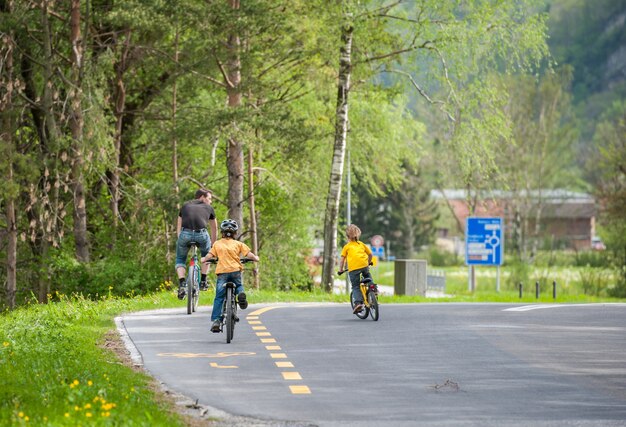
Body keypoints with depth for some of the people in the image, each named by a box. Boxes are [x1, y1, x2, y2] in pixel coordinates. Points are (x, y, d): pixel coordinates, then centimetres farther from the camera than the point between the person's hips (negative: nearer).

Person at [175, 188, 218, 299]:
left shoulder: (185, 206, 30)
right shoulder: (208, 208, 27)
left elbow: (179, 227, 28)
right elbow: (214, 229, 36)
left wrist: (181, 241, 30)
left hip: (185, 233, 0)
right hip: (202, 234, 0)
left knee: (180, 259, 22)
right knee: (206, 255, 31)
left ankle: (182, 284, 2)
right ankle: (203, 281, 25)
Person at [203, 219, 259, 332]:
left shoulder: (217, 244, 11)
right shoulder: (238, 244, 11)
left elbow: (209, 256, 3)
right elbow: (249, 255, 5)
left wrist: (204, 259, 24)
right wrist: (256, 258, 25)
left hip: (222, 272, -1)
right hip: (235, 271, 1)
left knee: (219, 298, 3)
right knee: (239, 285, 29)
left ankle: (216, 321, -8)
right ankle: (240, 293, -7)